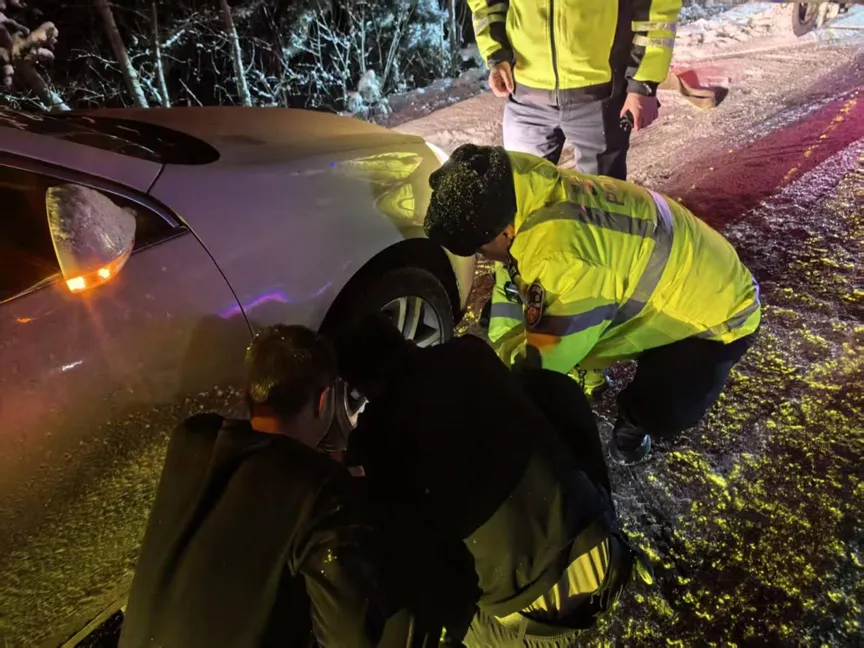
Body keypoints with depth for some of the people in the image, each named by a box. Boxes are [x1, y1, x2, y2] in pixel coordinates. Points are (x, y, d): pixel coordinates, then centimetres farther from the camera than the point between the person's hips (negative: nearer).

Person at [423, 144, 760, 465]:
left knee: (662, 413, -27)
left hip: (715, 305, -8)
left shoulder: (564, 254, -41)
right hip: (659, 289, 8)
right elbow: (510, 286, 1)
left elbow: (546, 358, -29)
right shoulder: (535, 199, -14)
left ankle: (633, 416, 5)